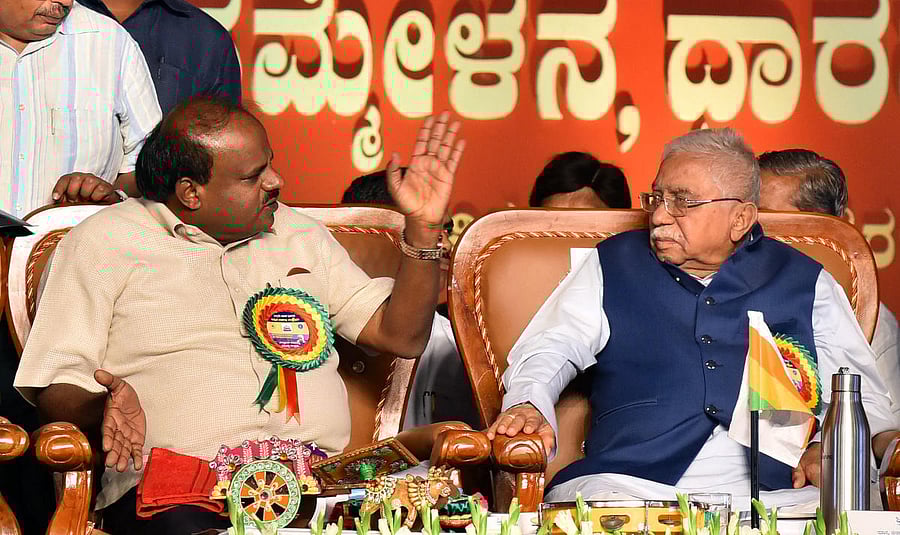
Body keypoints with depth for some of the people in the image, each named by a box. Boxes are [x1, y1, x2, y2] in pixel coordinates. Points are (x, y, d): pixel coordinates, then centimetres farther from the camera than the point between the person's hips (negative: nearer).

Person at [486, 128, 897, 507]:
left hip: (772, 491, 1)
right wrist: (526, 405, -8)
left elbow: (860, 393, 17)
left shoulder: (804, 282, 19)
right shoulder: (613, 266, 21)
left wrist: (829, 448, -4)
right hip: (628, 484, 0)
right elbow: (546, 351, 16)